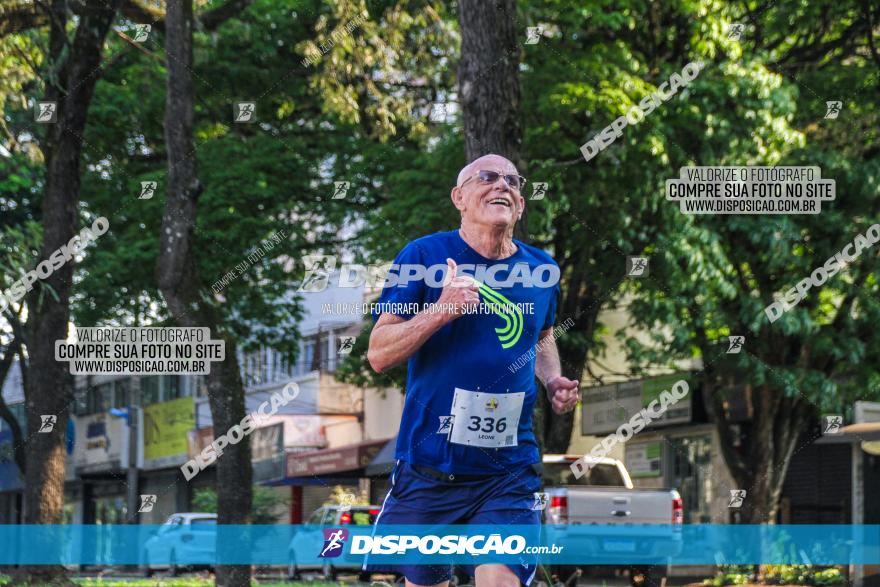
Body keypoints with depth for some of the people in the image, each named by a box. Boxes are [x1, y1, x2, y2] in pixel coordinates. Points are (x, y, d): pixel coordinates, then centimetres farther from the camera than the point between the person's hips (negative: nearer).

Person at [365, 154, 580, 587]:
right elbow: (379, 355, -8)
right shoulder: (422, 255, -4)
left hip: (507, 472, 1)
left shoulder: (541, 269, 8)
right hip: (427, 466, -1)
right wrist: (442, 309, -21)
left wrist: (552, 381, 7)